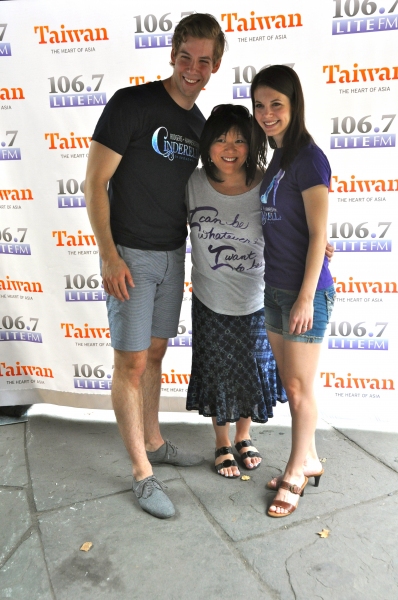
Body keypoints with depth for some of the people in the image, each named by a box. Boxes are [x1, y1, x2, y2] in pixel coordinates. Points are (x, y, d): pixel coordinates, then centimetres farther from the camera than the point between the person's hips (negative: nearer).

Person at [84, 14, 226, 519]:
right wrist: (109, 256, -18)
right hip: (130, 256, -6)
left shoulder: (200, 126, 10)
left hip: (172, 255, 7)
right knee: (131, 363, -1)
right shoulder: (132, 104, -10)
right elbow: (95, 183, -11)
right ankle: (142, 473, 12)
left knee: (155, 354, 16)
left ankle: (153, 443, 32)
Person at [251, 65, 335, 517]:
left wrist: (306, 297, -17)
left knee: (299, 387, 5)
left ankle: (296, 473, 23)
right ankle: (309, 460, 33)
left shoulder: (308, 158, -12)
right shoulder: (276, 158, 13)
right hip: (275, 288, 8)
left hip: (304, 290, -8)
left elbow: (318, 234, -15)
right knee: (289, 382, 16)